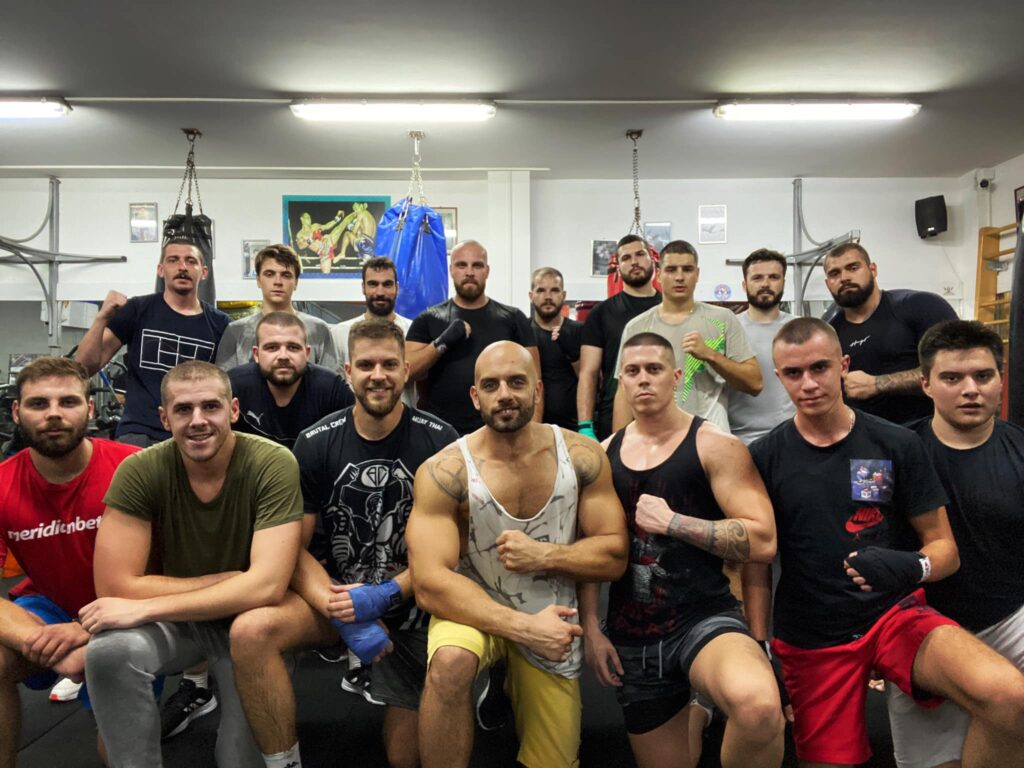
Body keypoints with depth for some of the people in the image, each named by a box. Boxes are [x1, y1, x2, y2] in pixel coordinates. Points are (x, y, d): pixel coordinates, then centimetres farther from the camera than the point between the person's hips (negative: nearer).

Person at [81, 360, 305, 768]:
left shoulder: (273, 464, -22)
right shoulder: (139, 471, -15)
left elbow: (267, 586, -27)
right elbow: (116, 587, -16)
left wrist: (143, 609, -25)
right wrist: (223, 582, -18)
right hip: (175, 620, 3)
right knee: (108, 650, -28)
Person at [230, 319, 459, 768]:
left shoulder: (438, 442, -12)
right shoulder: (316, 443, -6)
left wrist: (385, 596, -21)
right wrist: (338, 608, -21)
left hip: (412, 603, -1)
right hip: (339, 595, 2)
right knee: (250, 632, -27)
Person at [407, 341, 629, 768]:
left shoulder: (581, 456, -12)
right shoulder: (444, 473, -19)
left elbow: (614, 556, -8)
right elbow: (430, 585, -23)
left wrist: (543, 556, -24)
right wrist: (525, 627, -29)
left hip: (553, 621, 3)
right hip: (476, 610, -2)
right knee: (449, 663, -37)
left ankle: (517, 686, 45)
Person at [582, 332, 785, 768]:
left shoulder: (714, 446, -7)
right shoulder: (604, 454, 6)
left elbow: (762, 542, -15)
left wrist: (672, 521, -17)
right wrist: (591, 628, 2)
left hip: (705, 617, -4)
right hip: (631, 635, 5)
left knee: (759, 707, -35)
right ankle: (693, 716, 48)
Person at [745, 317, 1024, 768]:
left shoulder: (897, 445, -3)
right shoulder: (764, 458, -3)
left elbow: (944, 548, 1)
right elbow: (755, 565, 1)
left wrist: (912, 568, -22)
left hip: (895, 614, 0)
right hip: (810, 641, 1)